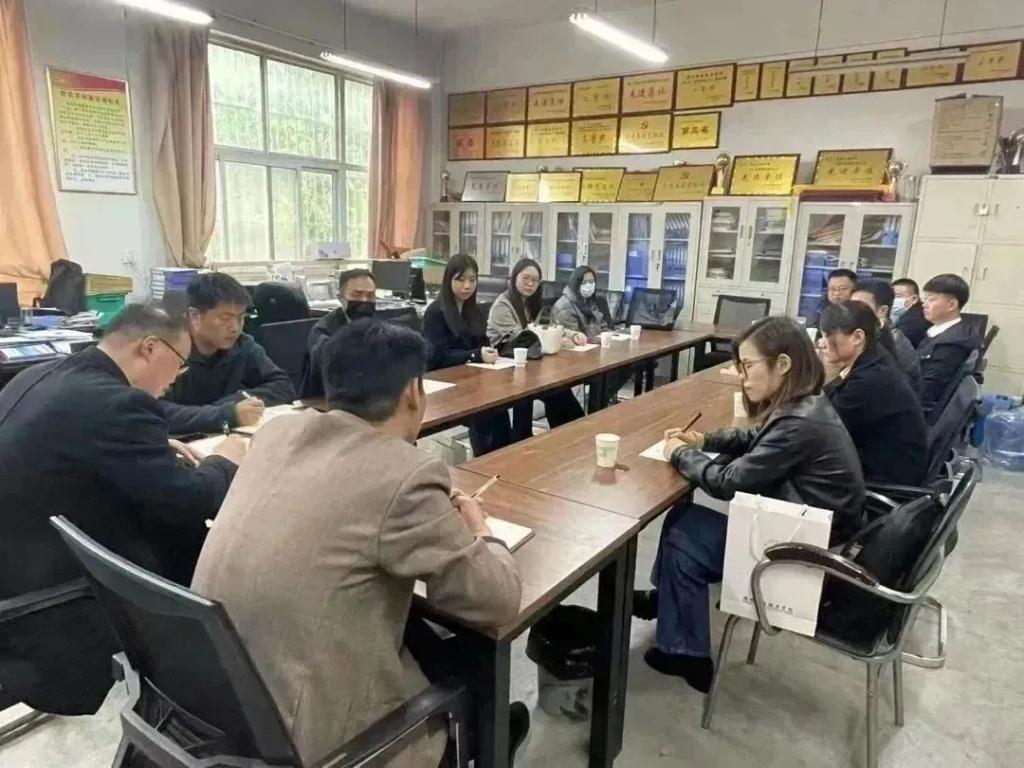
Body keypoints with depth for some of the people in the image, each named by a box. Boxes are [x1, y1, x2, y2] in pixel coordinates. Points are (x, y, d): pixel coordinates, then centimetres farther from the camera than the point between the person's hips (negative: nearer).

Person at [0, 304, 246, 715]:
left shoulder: (37, 376, 4)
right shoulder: (117, 403, -24)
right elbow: (186, 503, -22)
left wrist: (156, 450, 13)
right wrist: (223, 462, -2)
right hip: (47, 603, -9)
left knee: (185, 539, 12)